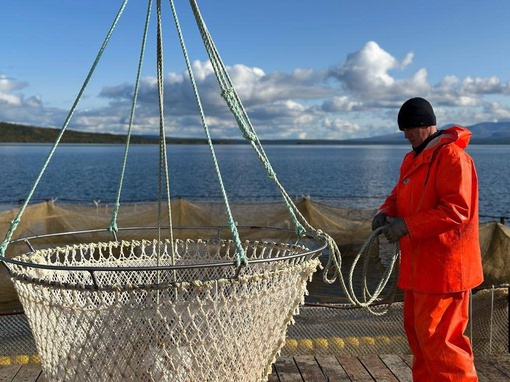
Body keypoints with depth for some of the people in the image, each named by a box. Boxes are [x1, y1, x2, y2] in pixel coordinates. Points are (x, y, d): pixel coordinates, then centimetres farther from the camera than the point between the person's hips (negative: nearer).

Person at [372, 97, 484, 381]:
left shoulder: (452, 157, -15)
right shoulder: (413, 159, 15)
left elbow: (457, 210, -23)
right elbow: (399, 196, 22)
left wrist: (407, 226, -24)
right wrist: (386, 212, -1)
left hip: (443, 266, -10)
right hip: (419, 265, 10)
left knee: (437, 336, -7)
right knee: (416, 330, 17)